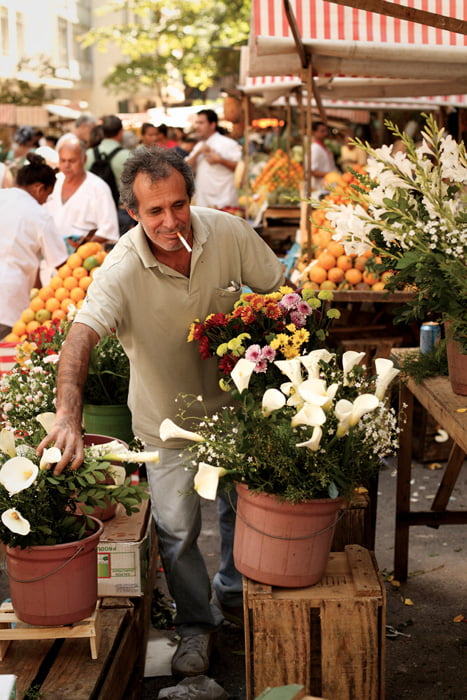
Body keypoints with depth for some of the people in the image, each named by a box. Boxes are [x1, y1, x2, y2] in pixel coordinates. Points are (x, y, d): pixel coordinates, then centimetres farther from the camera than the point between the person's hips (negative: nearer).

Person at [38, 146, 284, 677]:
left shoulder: (229, 233, -21)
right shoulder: (121, 269, -30)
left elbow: (279, 290, -6)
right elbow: (80, 336, -43)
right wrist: (68, 415, -58)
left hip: (232, 400, 3)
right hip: (167, 416, -3)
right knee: (176, 530, 2)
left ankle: (235, 590, 50)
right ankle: (196, 623, 29)